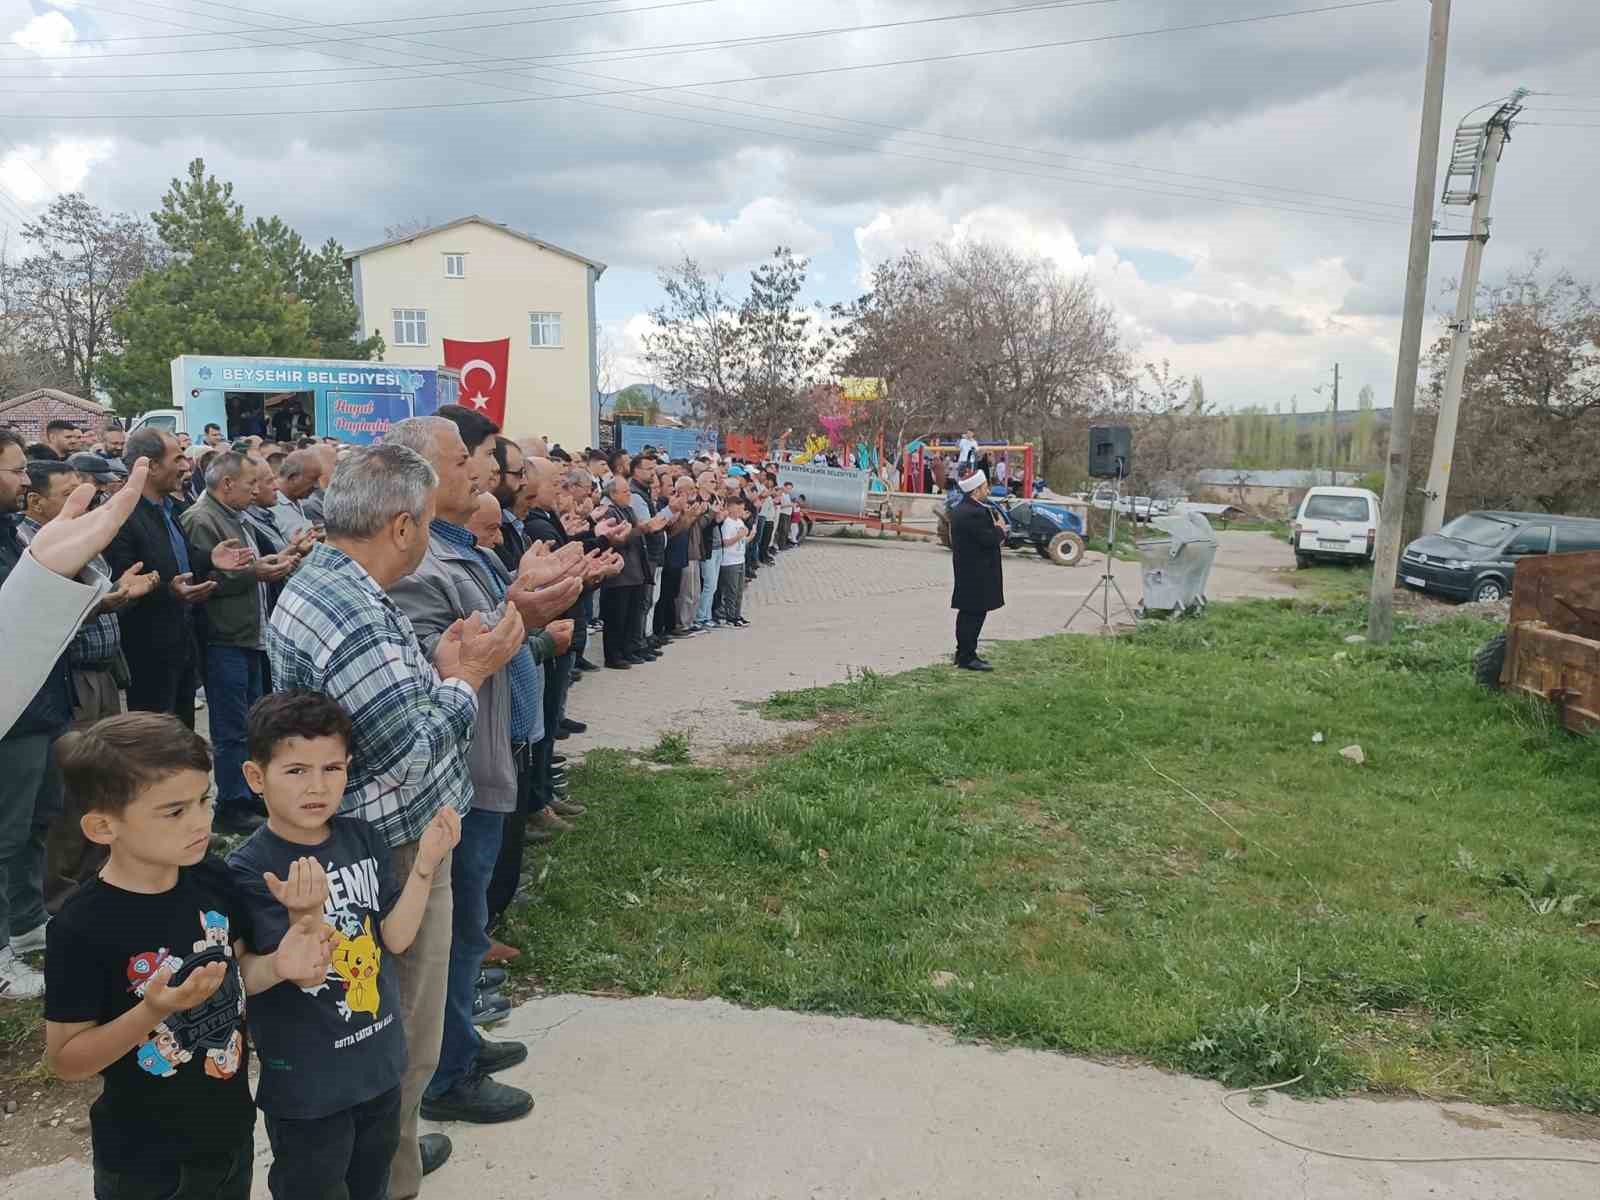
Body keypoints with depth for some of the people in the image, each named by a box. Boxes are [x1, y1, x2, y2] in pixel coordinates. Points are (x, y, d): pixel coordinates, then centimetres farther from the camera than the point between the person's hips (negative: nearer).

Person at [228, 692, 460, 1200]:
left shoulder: (362, 837, -6)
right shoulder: (250, 871, -21)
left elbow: (396, 938, -6)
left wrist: (425, 864, -17)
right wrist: (307, 914, -42)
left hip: (379, 1058, 5)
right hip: (305, 1080, -5)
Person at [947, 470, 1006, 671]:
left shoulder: (959, 510, 13)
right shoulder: (974, 513, -21)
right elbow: (989, 539, -22)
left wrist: (997, 532, 1)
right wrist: (1000, 530, -3)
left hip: (967, 570, 11)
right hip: (976, 573, -11)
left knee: (968, 614, 16)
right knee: (974, 614, -5)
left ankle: (963, 654, 24)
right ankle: (967, 657, 0)